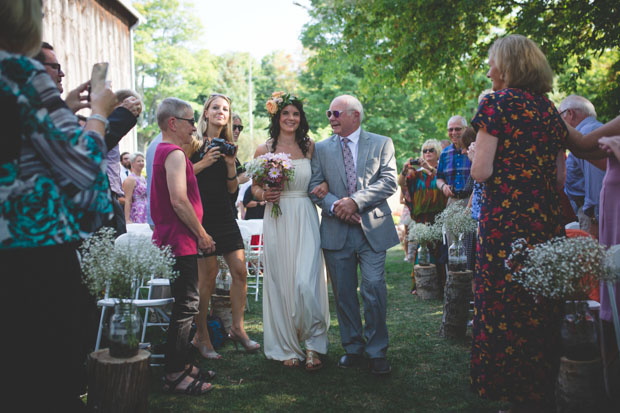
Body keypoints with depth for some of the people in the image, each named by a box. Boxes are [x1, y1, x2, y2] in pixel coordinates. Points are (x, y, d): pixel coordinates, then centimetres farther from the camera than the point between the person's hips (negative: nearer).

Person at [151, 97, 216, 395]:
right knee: (186, 306, -6)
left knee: (185, 304, 15)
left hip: (173, 241, 11)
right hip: (180, 242, -11)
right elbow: (179, 201, -23)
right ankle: (174, 375, 1)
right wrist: (202, 235, -13)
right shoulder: (175, 154, -14)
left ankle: (180, 364, 24)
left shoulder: (164, 152, 18)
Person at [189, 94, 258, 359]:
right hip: (201, 216, -6)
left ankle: (237, 328, 16)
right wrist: (204, 163, -17)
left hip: (225, 215, 6)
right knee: (208, 275, -5)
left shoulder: (229, 146, 14)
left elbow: (232, 189, 13)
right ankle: (200, 336, 9)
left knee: (240, 271, 1)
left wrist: (231, 164, -3)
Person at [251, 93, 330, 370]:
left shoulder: (310, 147, 7)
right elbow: (255, 187, 10)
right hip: (277, 220, 0)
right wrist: (264, 195, -11)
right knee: (280, 282, 5)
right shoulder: (264, 150, 4)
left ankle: (313, 343, 8)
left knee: (306, 282, -10)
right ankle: (287, 346, 19)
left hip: (305, 220, 0)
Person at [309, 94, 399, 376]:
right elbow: (315, 186, 5)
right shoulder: (321, 149, 12)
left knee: (374, 289, -6)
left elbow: (389, 182, -6)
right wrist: (334, 206, -14)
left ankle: (377, 352, 8)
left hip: (373, 229, -2)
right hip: (336, 231, 2)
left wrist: (356, 200, -17)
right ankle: (352, 348, 22)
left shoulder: (382, 144, 5)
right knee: (344, 294, 8)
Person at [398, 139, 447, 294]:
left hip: (438, 216, -2)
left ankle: (440, 282, 0)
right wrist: (405, 170, -21)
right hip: (421, 217, 2)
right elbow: (401, 183, -1)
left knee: (437, 249, -7)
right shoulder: (418, 172, 13)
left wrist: (429, 168, -27)